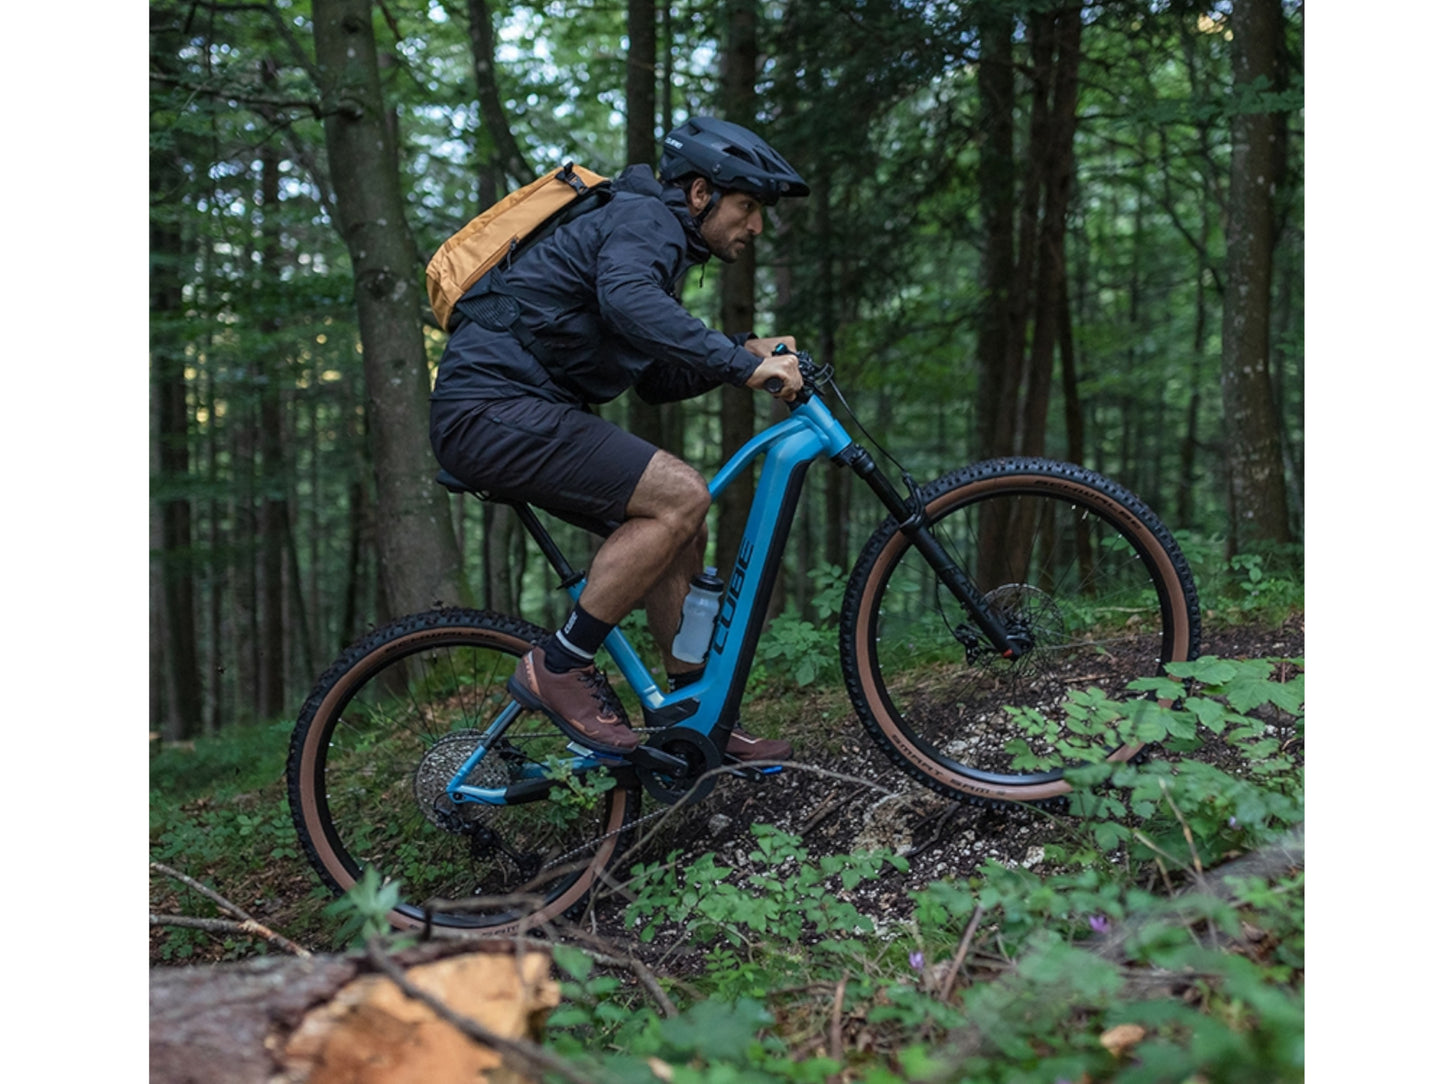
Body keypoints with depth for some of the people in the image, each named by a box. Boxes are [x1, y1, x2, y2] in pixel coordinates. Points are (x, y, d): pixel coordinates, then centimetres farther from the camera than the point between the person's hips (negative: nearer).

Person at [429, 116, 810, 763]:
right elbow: (628, 300, -33)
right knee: (680, 496, -21)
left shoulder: (661, 238, 24)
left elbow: (658, 382, 24)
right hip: (494, 408, -10)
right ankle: (559, 667, -11)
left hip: (523, 413, 10)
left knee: (682, 531, 6)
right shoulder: (643, 217, -8)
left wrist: (745, 353, 11)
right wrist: (741, 364, -33)